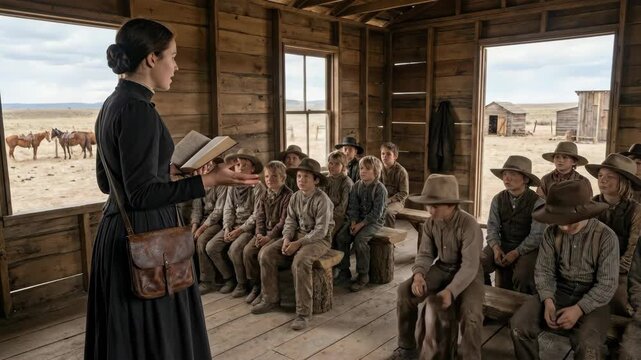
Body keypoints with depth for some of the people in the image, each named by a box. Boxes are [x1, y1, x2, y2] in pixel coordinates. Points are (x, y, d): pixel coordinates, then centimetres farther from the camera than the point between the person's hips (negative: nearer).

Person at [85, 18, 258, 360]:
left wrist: (168, 170, 21)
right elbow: (142, 194, -22)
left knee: (128, 333, 21)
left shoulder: (113, 104, 9)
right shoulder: (137, 109, -20)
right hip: (144, 234, -10)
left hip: (119, 229, 10)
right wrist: (210, 180, -26)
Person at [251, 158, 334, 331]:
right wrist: (287, 238, -13)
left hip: (319, 239, -7)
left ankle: (304, 312, -26)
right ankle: (270, 298, 5)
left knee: (300, 262, -36)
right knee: (266, 254, -8)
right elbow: (290, 221, 6)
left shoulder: (322, 200, -17)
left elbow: (320, 230, -21)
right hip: (298, 234, 7)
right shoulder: (295, 197, 5)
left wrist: (298, 243, -25)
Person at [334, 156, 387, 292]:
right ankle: (344, 271, -4)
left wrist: (361, 224, -20)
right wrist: (353, 222, -12)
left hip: (374, 221, -6)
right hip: (358, 219, 6)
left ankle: (363, 275, -16)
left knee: (359, 239, -30)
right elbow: (353, 206, 4)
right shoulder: (357, 185, 6)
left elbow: (376, 213, -16)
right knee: (341, 236, -17)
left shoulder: (380, 189, -12)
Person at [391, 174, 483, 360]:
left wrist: (451, 290, -43)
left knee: (471, 313, -31)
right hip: (441, 269, 5)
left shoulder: (469, 225, -25)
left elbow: (470, 266, -29)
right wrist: (418, 274, -24)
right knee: (405, 291, -11)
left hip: (468, 274, -5)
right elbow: (425, 254, -1)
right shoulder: (430, 224, -6)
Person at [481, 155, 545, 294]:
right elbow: (492, 227, 2)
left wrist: (516, 253, -19)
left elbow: (536, 235, -12)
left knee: (522, 276, -29)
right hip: (502, 244, 4)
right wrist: (496, 248, -15)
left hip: (527, 248, -4)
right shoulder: (498, 199, 3)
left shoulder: (537, 202, -10)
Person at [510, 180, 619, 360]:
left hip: (591, 300, -3)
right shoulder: (552, 233, -5)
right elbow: (544, 271, 0)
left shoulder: (606, 237, -12)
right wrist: (548, 301, -17)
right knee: (519, 325, -18)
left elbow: (607, 284, -12)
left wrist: (578, 309, -22)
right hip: (557, 292, 3)